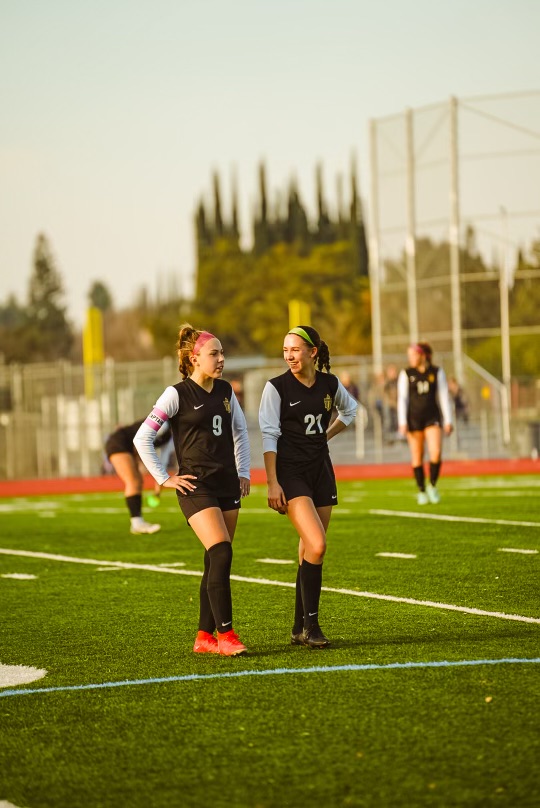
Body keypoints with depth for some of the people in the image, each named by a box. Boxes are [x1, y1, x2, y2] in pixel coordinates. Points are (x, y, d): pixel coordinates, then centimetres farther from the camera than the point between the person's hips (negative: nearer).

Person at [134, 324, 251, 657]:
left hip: (228, 484, 6)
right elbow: (142, 438, -8)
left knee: (217, 562, 6)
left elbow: (240, 431, 25)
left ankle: (205, 636, 14)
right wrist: (165, 479, -9)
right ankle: (225, 634, -14)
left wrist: (243, 472, 16)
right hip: (196, 486, -6)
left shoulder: (225, 391, 9)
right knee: (221, 554, -19)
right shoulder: (178, 394, -8)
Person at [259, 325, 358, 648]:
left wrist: (327, 435, 12)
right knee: (317, 546, -19)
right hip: (290, 473, -5)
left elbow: (350, 409, 26)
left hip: (321, 472, 5)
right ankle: (311, 624, -12)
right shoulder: (277, 387, -7)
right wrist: (272, 483, -15)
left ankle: (300, 628, 15)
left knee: (310, 552, 7)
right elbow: (269, 436, -9)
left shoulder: (330, 384, 4)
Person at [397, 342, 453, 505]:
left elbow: (444, 397, 5)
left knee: (436, 452, -16)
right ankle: (421, 491, 13)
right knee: (417, 456, 2)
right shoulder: (406, 374, 3)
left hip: (432, 417, 0)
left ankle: (432, 486, 4)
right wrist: (402, 422, -6)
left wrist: (448, 421, 2)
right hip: (414, 418, 0)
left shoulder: (437, 372, 3)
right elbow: (402, 399, 1)